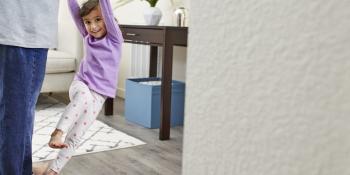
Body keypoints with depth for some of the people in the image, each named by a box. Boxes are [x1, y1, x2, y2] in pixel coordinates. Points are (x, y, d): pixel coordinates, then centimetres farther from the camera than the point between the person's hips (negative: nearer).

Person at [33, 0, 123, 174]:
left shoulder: (114, 38, -3)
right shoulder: (88, 37, 7)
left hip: (98, 95, -2)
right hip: (80, 84, 2)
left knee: (75, 136, -6)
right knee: (84, 95, -37)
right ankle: (57, 132, -36)